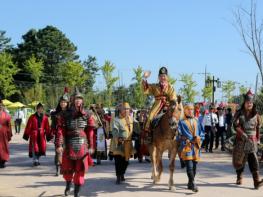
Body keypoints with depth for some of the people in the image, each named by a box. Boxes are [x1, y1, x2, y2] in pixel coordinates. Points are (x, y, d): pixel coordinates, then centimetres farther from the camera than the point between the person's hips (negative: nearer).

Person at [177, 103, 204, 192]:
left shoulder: (196, 121, 15)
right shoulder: (182, 122, 3)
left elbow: (201, 132, 14)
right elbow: (179, 135, -2)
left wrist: (199, 138, -5)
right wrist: (185, 139, -14)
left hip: (196, 146, 5)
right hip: (186, 147, -4)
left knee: (194, 166, 8)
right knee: (189, 166, -14)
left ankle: (190, 184, 21)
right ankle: (193, 184, -18)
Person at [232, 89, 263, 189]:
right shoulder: (239, 113, 0)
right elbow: (236, 125, -12)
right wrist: (243, 134, -25)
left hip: (252, 140, 1)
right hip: (241, 140, -1)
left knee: (253, 159, -12)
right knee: (240, 159, 7)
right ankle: (239, 178, 29)